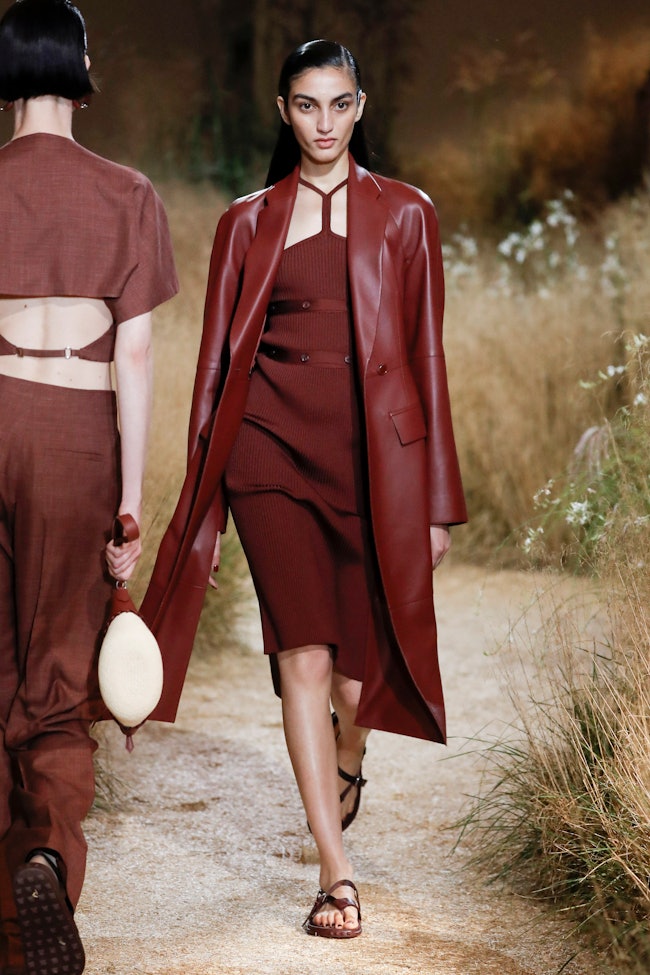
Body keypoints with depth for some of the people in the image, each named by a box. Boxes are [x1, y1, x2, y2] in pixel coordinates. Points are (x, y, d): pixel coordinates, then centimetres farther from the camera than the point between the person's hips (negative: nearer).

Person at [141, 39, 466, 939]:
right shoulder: (248, 223, 9)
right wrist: (202, 502, 6)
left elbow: (426, 354, 6)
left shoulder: (405, 216, 7)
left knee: (360, 654, 7)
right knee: (304, 653, -11)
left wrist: (437, 499, 3)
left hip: (375, 451, 0)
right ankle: (337, 872, -8)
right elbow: (218, 359, 10)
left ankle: (349, 763, 44)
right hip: (272, 449, 0)